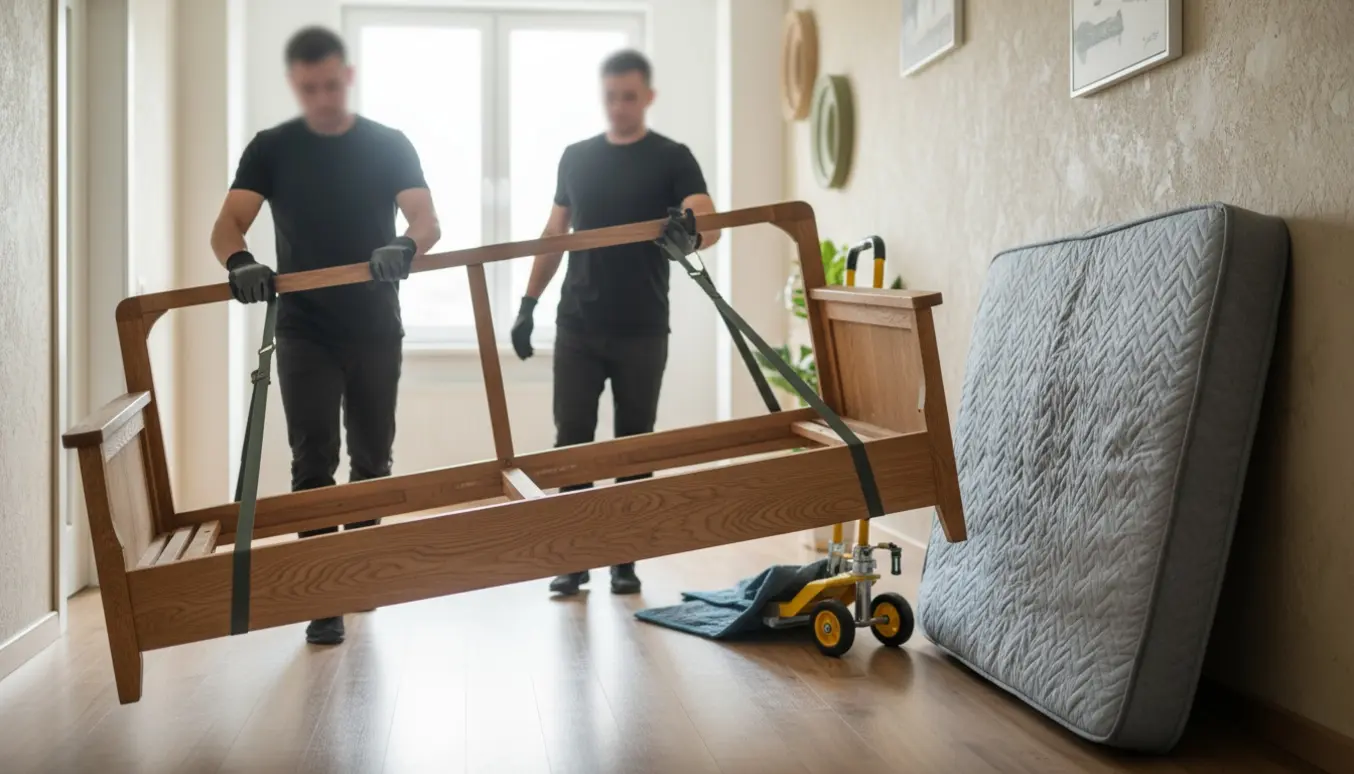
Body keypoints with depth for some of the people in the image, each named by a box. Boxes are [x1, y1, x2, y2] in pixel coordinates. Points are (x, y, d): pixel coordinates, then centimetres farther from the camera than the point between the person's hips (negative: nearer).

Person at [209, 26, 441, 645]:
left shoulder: (390, 145, 0)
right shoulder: (271, 149, 0)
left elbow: (427, 221, -12)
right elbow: (227, 227, -10)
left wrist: (405, 247, -36)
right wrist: (239, 262, -34)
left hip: (376, 331, 1)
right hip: (304, 331, -1)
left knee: (371, 460, 13)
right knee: (314, 461, -5)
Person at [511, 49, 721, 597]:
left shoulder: (672, 159, -1)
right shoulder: (576, 157, 11)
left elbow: (709, 226, -14)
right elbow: (554, 234, 15)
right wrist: (528, 303, 9)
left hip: (642, 331, -2)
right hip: (577, 327, 3)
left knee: (634, 442, 6)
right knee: (572, 439, 1)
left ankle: (624, 558, 16)